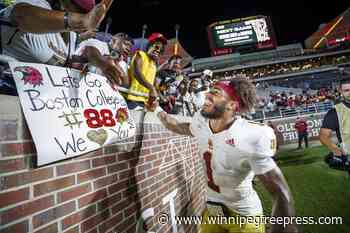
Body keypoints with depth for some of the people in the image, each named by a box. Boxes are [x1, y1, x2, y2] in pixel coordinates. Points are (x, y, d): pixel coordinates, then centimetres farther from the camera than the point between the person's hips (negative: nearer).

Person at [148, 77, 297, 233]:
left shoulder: (251, 138, -30)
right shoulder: (200, 122, -11)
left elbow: (281, 194, -26)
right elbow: (180, 128, 12)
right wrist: (157, 109, 14)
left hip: (244, 216, -5)